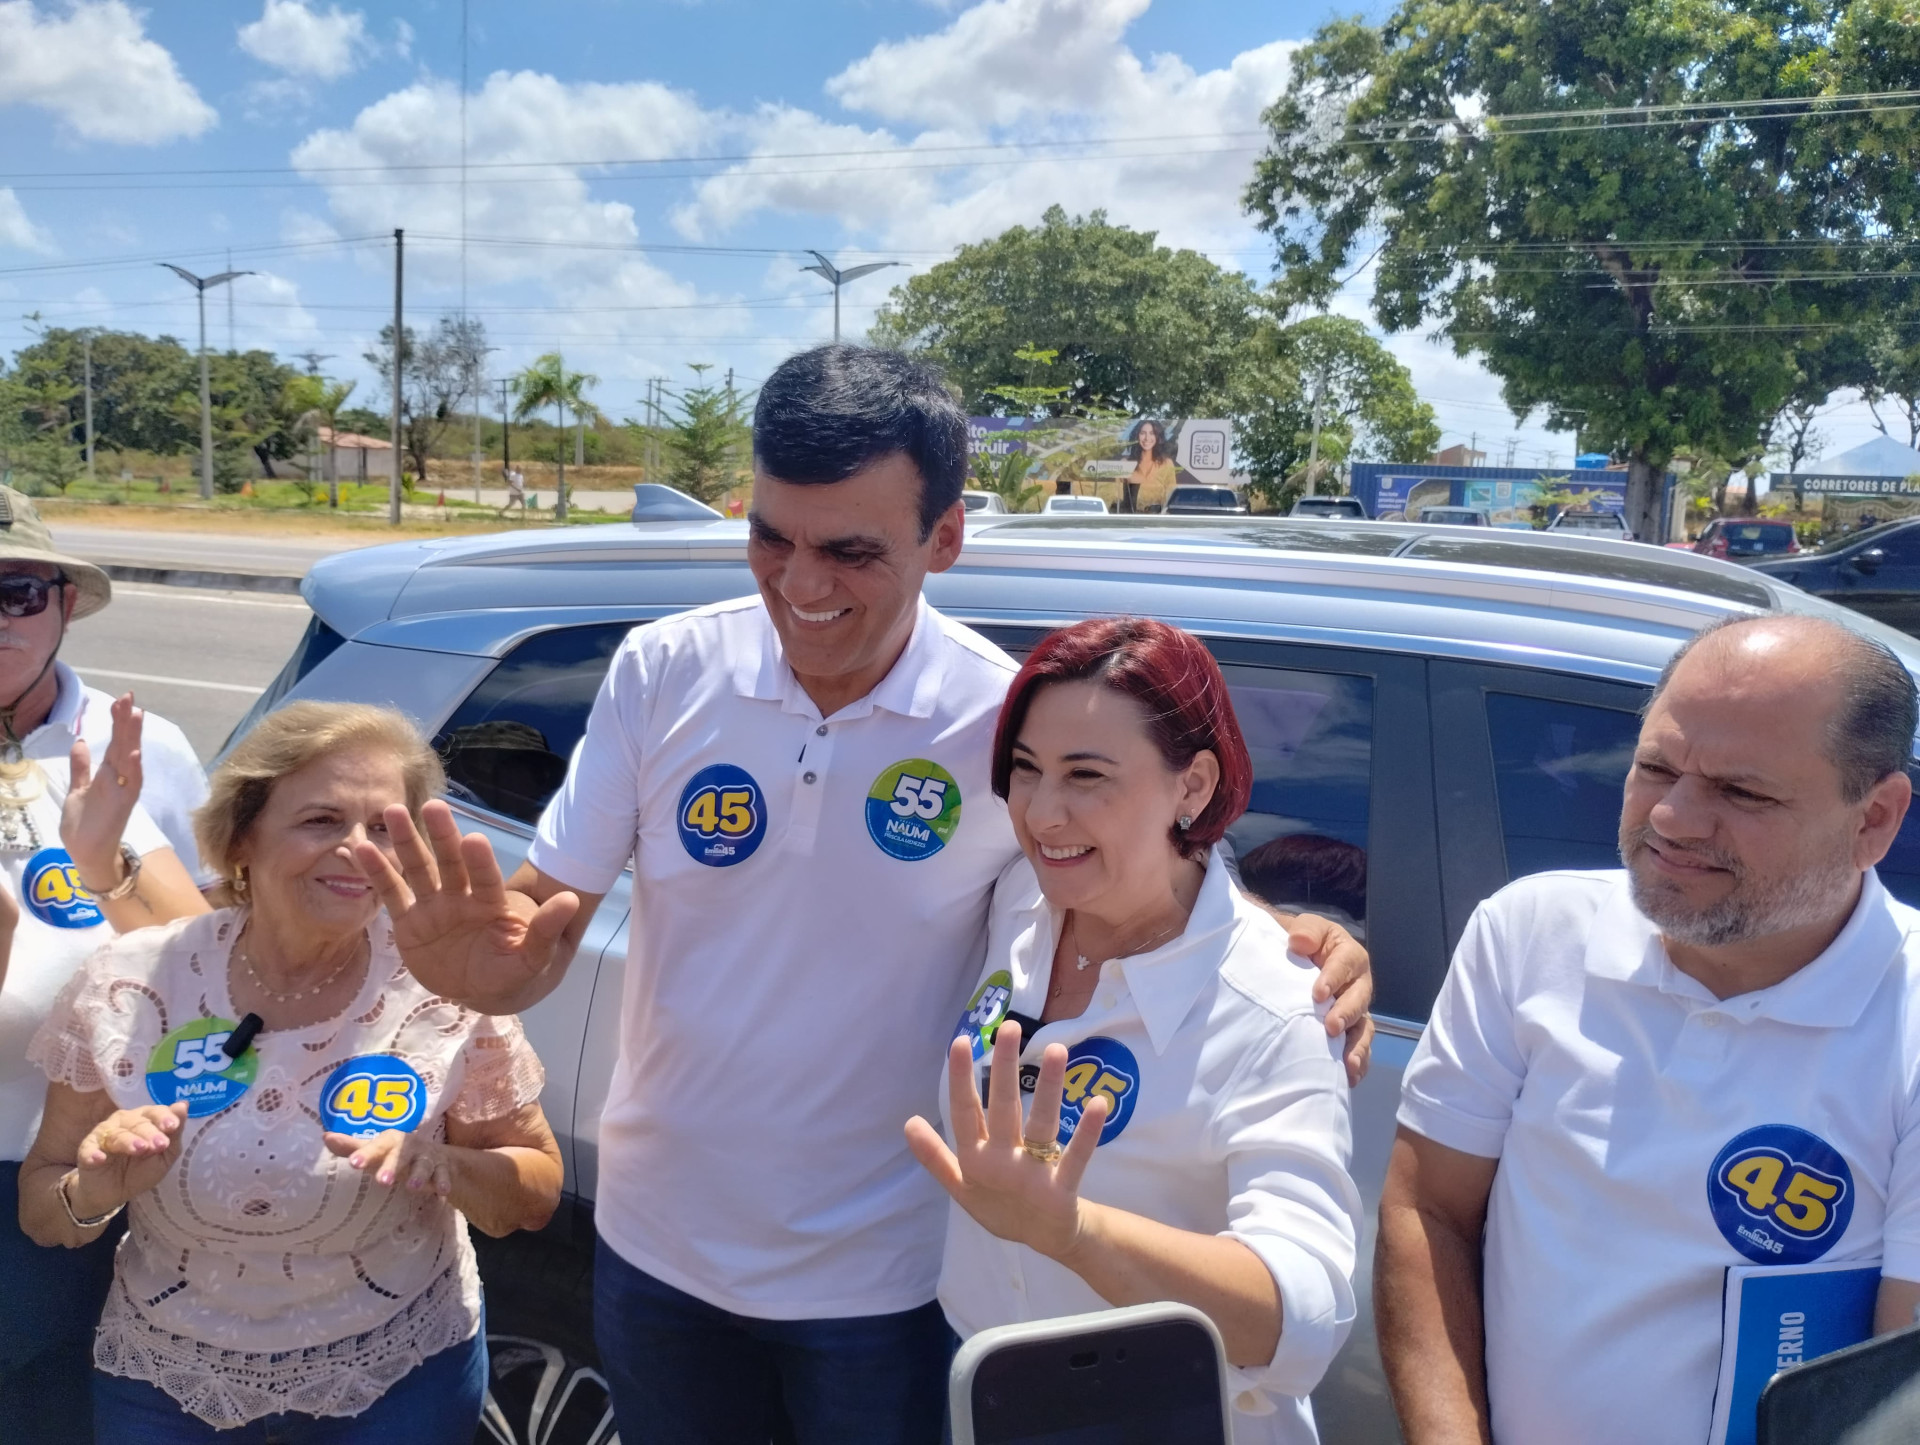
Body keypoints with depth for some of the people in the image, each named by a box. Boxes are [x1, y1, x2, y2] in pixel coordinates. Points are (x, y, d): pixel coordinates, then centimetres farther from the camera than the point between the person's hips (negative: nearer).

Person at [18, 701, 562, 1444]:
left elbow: (537, 1193, -8)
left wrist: (444, 1167, -28)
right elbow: (40, 1211, -4)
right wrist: (93, 1192, -26)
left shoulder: (449, 990, -19)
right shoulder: (128, 988, -15)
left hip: (401, 1376, -1)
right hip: (165, 1381, 1)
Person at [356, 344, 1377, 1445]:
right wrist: (479, 960, -31)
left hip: (881, 1282, -2)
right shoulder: (662, 672, -12)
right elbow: (544, 918, -7)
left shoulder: (1015, 721, -18)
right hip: (657, 1250, 3)